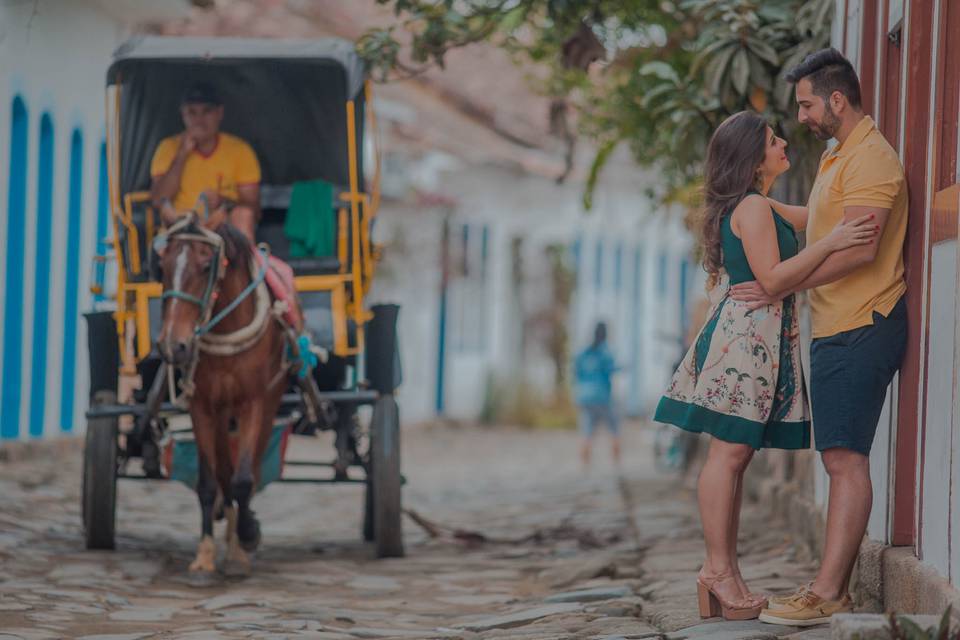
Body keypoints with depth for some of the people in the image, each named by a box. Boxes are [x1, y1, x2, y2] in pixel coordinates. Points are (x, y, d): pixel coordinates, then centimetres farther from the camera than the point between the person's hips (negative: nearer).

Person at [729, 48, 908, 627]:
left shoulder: (870, 158, -13)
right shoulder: (837, 158, 21)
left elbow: (860, 248, -23)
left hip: (861, 330, -11)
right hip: (838, 330, 11)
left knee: (845, 457, -13)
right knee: (841, 458, 9)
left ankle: (827, 594, -17)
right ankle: (835, 585, 12)